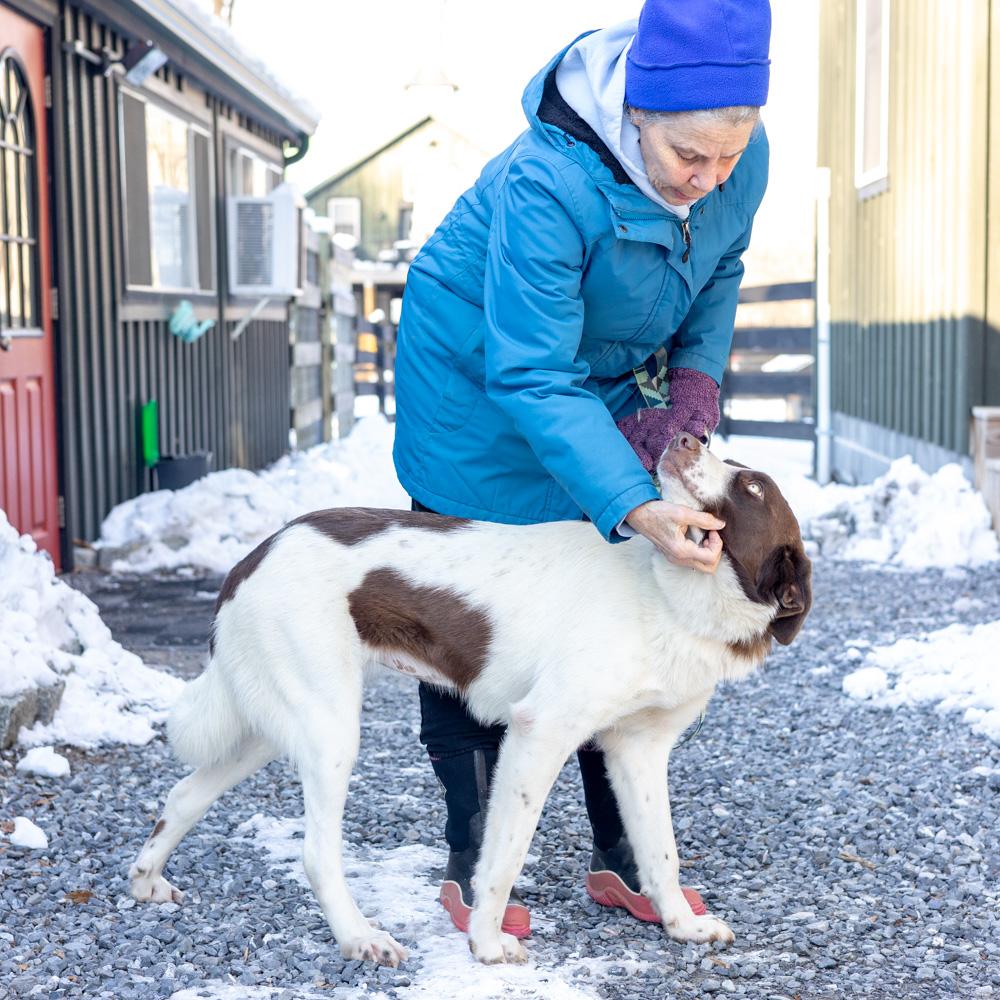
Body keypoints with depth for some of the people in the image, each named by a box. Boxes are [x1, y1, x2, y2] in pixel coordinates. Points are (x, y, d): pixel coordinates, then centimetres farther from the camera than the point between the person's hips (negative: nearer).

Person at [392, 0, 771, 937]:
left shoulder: (742, 157, -18)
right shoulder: (546, 184, -37)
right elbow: (533, 379, -37)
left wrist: (696, 381, -11)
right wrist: (635, 508, -46)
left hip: (610, 387, 6)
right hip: (478, 385, -5)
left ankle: (621, 857, 16)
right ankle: (470, 867, 10)